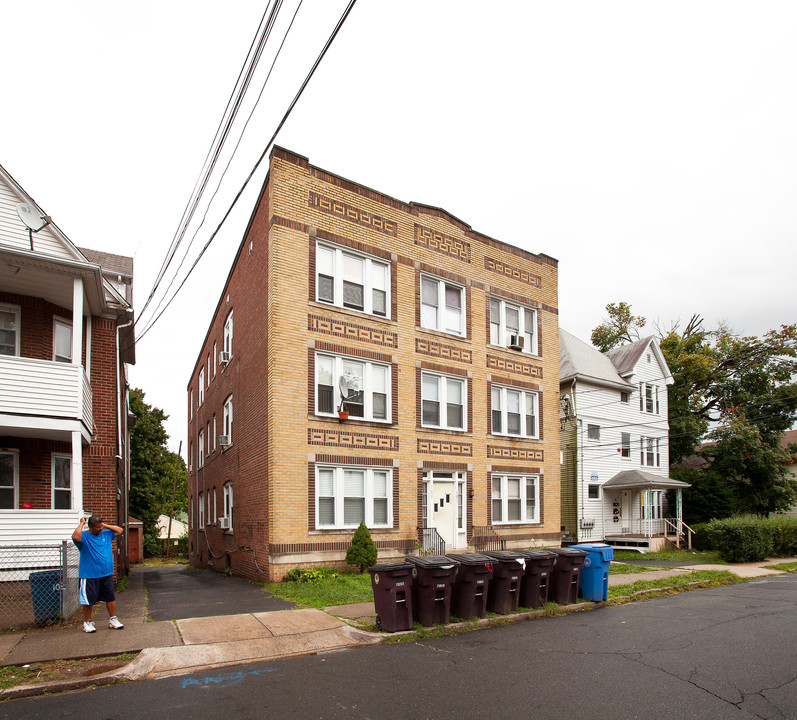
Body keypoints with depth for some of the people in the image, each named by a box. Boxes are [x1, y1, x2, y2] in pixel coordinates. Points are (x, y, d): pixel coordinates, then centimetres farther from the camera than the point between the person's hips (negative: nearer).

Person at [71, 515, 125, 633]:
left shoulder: (106, 534, 9)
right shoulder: (84, 537, -9)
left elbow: (119, 531, 19)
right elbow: (76, 537, -32)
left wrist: (106, 526, 8)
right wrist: (81, 524, -18)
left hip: (106, 574, 5)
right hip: (89, 576, -5)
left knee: (111, 598, 9)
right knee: (88, 600, 3)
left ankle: (113, 620, 20)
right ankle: (87, 622, 21)